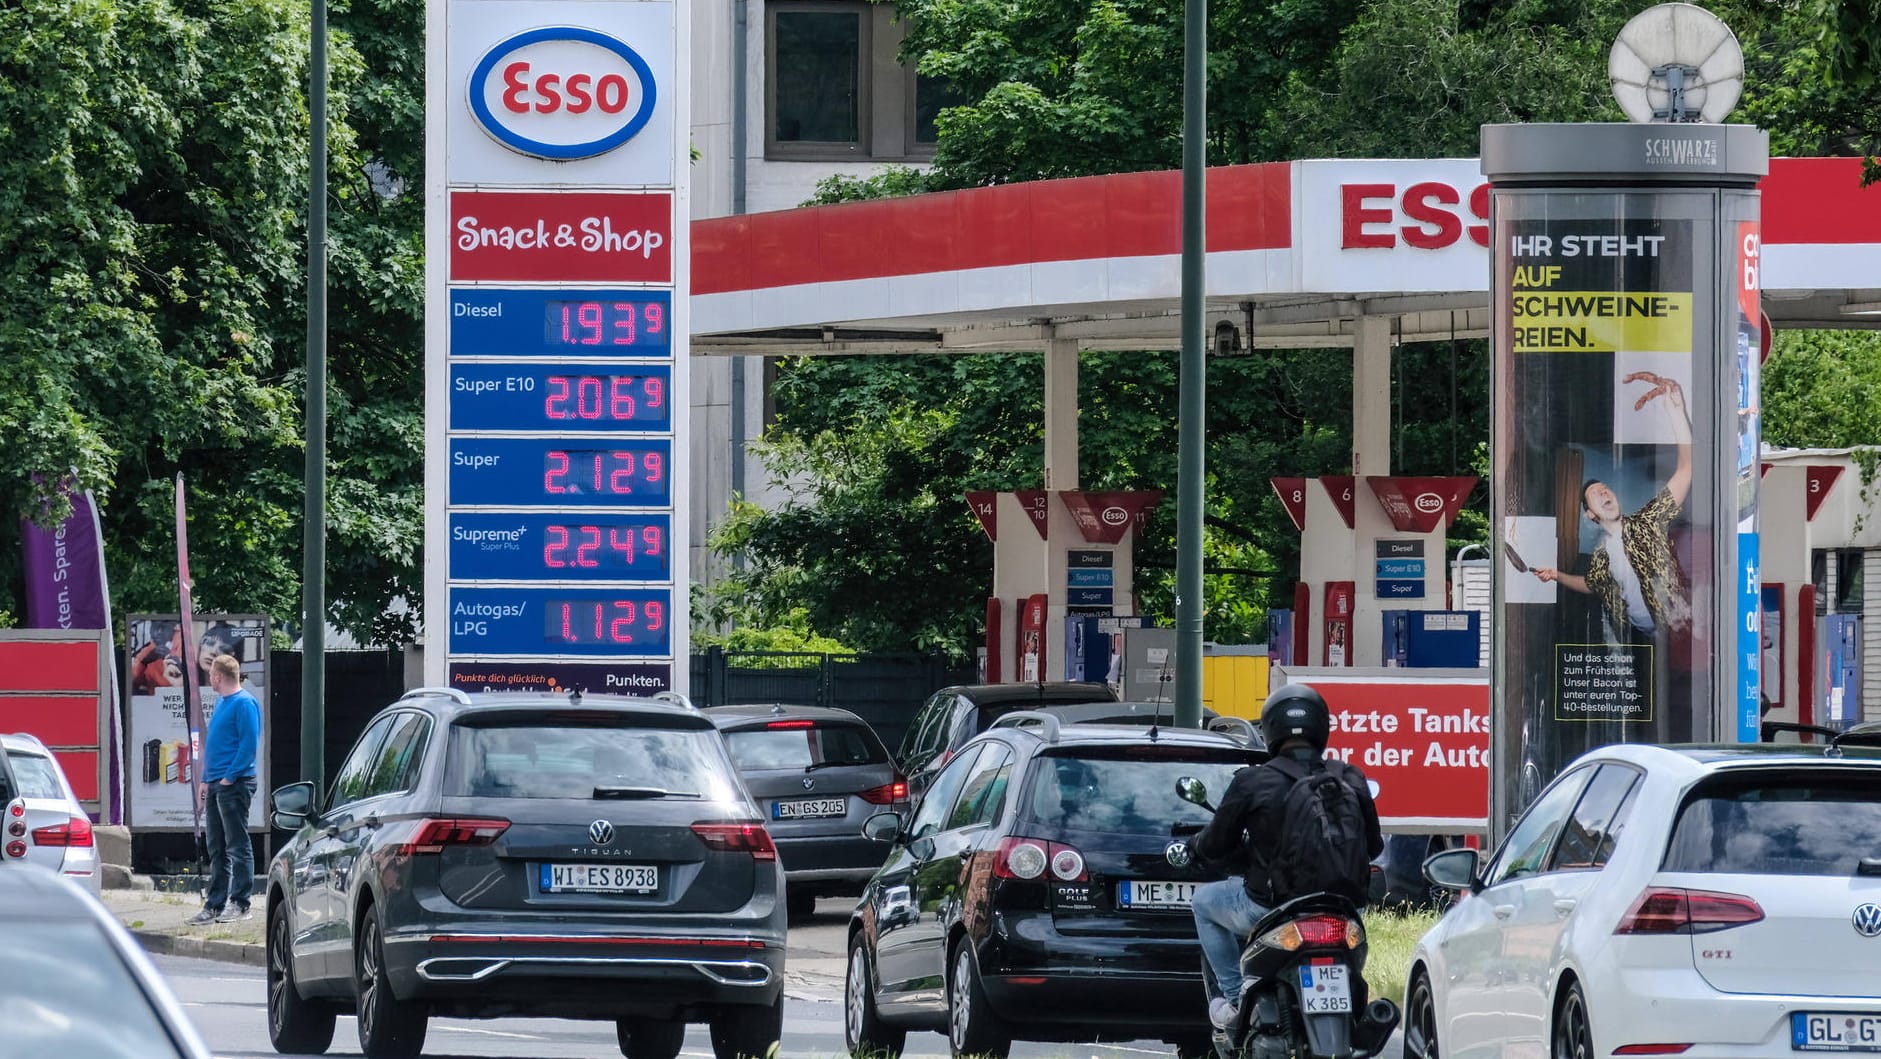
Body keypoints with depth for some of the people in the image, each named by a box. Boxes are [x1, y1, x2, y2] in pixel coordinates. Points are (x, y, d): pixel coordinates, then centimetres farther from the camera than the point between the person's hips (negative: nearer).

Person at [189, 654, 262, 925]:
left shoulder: (244, 703, -12)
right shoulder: (222, 702, 17)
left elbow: (249, 745, -17)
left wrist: (230, 777, -17)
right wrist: (207, 780, 17)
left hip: (234, 784, -10)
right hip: (216, 784, 10)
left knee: (237, 846, -6)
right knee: (217, 849, 11)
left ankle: (240, 904, -4)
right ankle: (215, 904, 15)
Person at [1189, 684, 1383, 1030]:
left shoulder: (1252, 782, -11)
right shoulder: (1349, 779, -2)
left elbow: (1212, 848, -3)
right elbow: (1373, 847, 8)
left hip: (1268, 908, -3)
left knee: (1203, 901, 26)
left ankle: (1235, 999, 15)